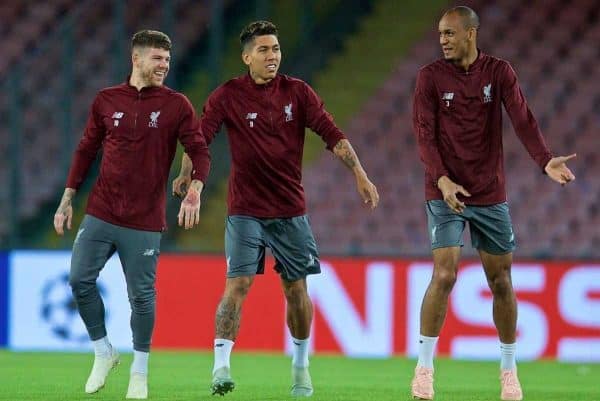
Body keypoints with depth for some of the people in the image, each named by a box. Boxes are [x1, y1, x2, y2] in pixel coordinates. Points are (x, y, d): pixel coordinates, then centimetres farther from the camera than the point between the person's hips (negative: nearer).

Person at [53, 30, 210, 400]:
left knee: (141, 295, 0)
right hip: (100, 213, 2)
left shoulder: (176, 105, -1)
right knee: (80, 280, -5)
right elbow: (87, 150, 13)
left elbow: (199, 151, -4)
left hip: (144, 222, -2)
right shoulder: (106, 101, 6)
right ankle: (104, 353, 14)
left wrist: (195, 191, -21)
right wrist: (67, 200, 11)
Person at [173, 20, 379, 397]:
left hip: (290, 210, 2)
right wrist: (186, 173, -26)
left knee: (296, 288, 7)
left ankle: (301, 365, 24)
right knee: (238, 285, -15)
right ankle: (221, 365, -17)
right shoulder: (228, 95, -5)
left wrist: (360, 174, -12)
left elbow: (331, 133, -4)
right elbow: (200, 137, -10)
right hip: (245, 209, -2)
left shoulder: (298, 92, -1)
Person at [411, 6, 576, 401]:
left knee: (501, 281, 6)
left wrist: (546, 160, -28)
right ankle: (424, 366, -6)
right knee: (444, 274, -15)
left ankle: (509, 369, 19)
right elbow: (425, 133, -8)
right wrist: (442, 179, -24)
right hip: (446, 192, -2)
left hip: (491, 194, 2)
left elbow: (523, 120, -11)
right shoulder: (431, 76, -3)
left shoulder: (499, 72, 0)